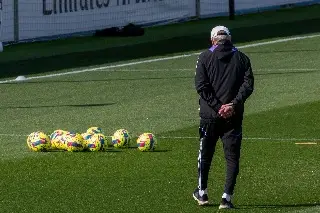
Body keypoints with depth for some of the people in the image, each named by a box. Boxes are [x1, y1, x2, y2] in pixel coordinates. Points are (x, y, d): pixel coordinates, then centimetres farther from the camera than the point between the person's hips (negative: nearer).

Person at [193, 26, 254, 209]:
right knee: (232, 157, 5)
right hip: (234, 117, 0)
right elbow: (248, 84, -6)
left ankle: (202, 193, 27)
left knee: (205, 154, 16)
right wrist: (233, 105, -11)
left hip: (209, 114, 0)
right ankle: (227, 198, -4)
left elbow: (201, 85, -9)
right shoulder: (241, 58, 4)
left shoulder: (205, 57, 1)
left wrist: (217, 106, -10)